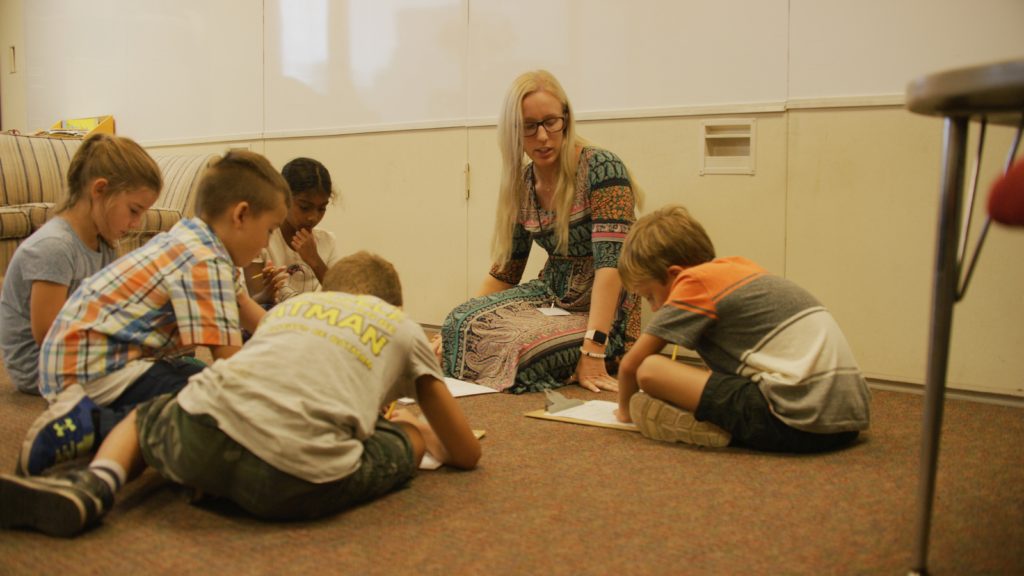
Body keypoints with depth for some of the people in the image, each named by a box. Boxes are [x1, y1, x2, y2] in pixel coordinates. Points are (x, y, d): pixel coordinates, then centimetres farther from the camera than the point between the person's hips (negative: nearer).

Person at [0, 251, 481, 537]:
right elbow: (467, 454, 26)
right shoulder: (403, 328, 24)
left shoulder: (290, 304, 32)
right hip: (300, 480, -3)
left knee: (145, 415, 37)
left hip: (204, 434, 4)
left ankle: (94, 484, 4)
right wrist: (422, 433, 49)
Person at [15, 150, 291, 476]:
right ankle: (90, 425, -21)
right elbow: (230, 360, -21)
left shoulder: (193, 239, 12)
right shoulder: (205, 263, -19)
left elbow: (243, 309, 24)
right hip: (93, 366, -11)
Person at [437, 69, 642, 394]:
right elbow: (504, 273, 10)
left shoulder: (602, 169, -16)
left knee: (520, 344, -30)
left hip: (604, 314, -5)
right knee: (464, 324, -19)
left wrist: (593, 351, -33)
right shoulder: (522, 186, 4)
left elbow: (611, 264, -25)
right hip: (552, 299, 6)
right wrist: (454, 328, 2)